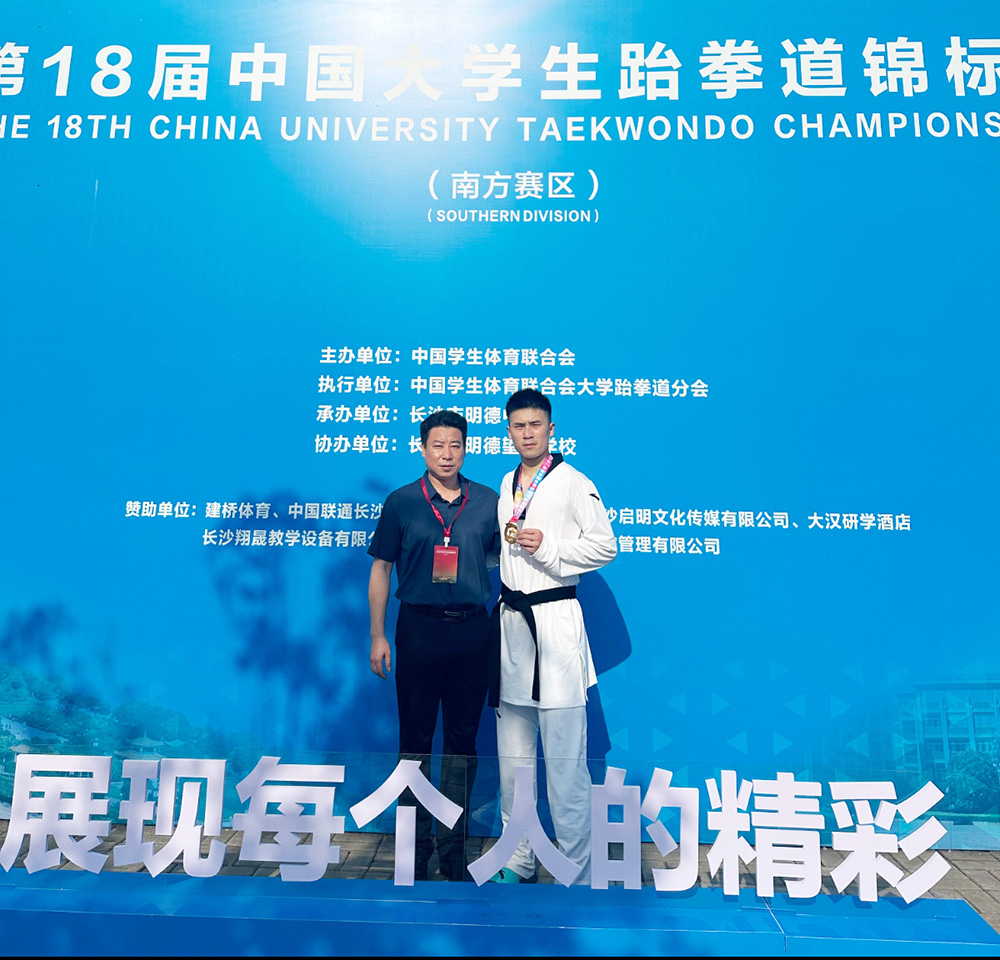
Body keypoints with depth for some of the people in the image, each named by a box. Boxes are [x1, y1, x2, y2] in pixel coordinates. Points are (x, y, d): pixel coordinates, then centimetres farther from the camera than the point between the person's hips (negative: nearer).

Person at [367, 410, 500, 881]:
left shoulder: (487, 502, 4)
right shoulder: (401, 502, 1)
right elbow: (381, 569, 4)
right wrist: (377, 636, 1)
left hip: (472, 631, 1)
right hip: (418, 629, -1)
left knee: (462, 740, 9)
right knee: (415, 740, 8)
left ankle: (453, 849, 24)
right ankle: (415, 845, 24)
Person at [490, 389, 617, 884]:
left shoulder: (574, 483, -4)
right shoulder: (506, 485, 17)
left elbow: (605, 547, -7)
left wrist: (548, 547, -15)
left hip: (554, 617, -7)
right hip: (510, 618, 7)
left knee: (564, 761, -5)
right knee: (512, 757, 13)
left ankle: (578, 875, 8)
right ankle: (518, 862, 26)